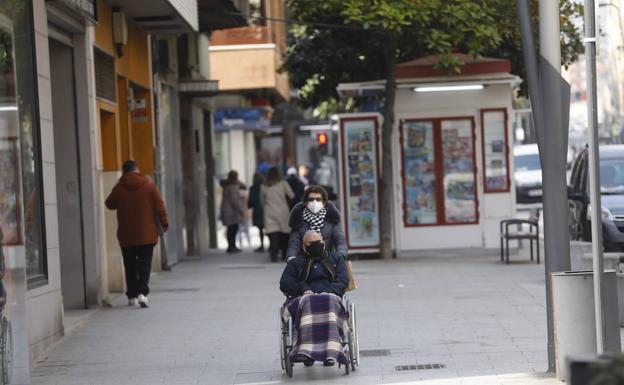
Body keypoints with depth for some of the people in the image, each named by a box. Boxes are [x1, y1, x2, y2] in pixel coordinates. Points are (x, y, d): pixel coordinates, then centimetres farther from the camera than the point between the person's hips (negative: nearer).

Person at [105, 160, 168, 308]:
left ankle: (132, 296, 12)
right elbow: (159, 205, -3)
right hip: (147, 234, 0)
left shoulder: (119, 188, -4)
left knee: (130, 266, 11)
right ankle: (142, 292, -18)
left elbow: (110, 204, 11)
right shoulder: (149, 185, -3)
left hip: (126, 235, 0)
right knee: (145, 265, 0)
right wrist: (164, 224, 5)